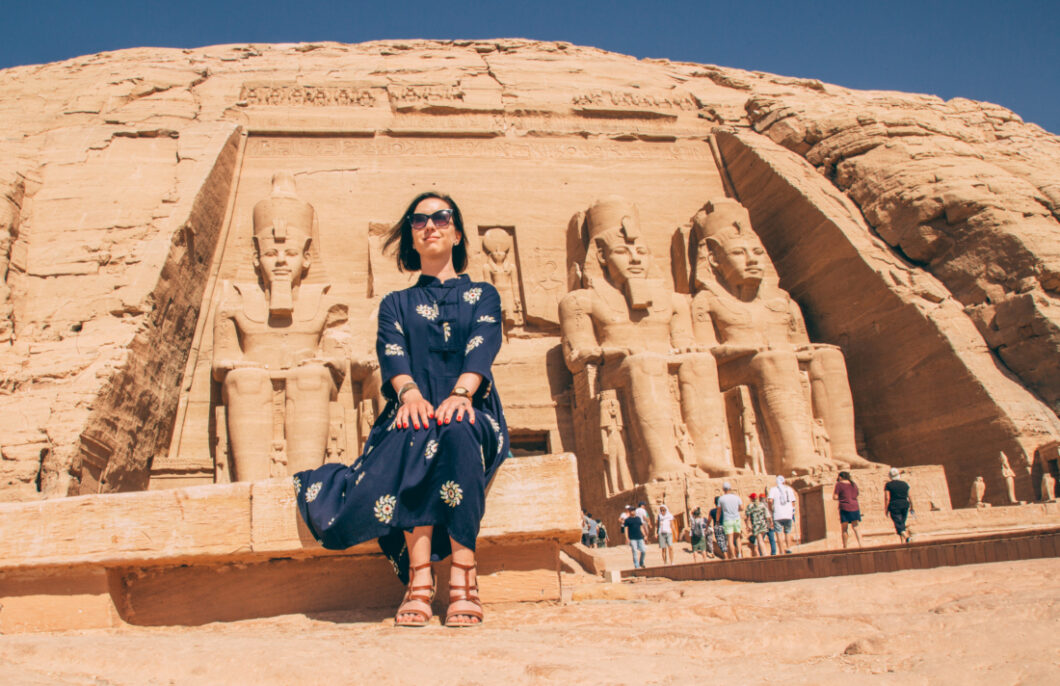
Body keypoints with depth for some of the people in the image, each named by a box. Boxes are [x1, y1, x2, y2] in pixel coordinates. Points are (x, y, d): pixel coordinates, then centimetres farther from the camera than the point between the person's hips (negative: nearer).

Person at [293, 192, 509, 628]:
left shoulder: (483, 296, 19)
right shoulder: (395, 304, 22)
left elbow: (482, 348, -2)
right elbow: (391, 353, 1)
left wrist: (460, 394, -24)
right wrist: (409, 392, -23)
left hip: (471, 415, -1)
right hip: (413, 412, 1)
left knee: (456, 433, -37)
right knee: (414, 439, -36)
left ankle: (462, 581, -41)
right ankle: (419, 578, -41)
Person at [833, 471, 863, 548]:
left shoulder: (839, 484, -5)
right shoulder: (853, 484, 12)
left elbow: (835, 497, -9)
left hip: (845, 508, -5)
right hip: (855, 507, 5)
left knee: (844, 529, 2)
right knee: (855, 528, 12)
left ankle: (845, 547, 2)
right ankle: (860, 545, 4)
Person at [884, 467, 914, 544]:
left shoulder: (888, 485, -4)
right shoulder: (905, 484, 8)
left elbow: (887, 498, -9)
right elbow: (909, 497, 8)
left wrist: (885, 509, -5)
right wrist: (911, 507, 17)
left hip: (894, 506, -4)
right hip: (905, 505, 4)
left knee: (898, 525, -7)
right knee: (902, 524, 16)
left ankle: (907, 537, -30)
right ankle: (903, 541, 12)